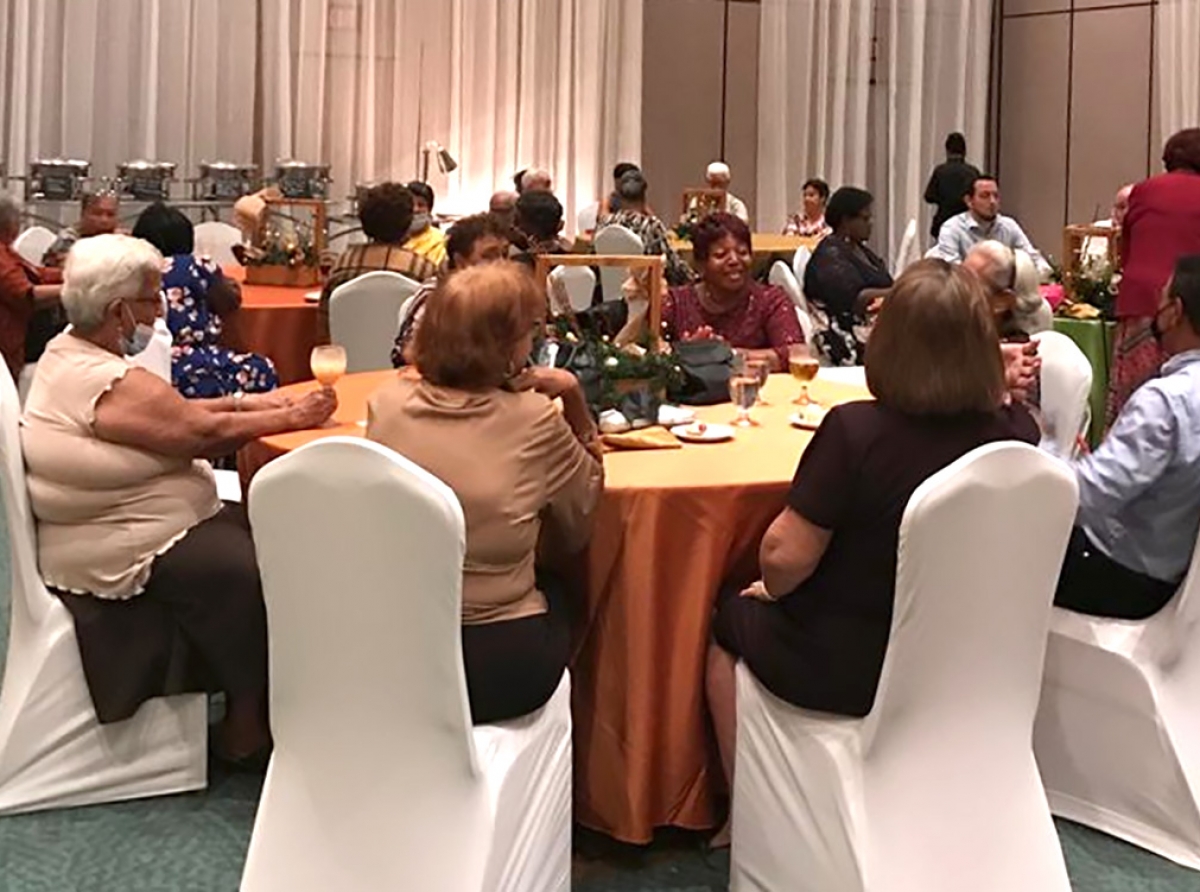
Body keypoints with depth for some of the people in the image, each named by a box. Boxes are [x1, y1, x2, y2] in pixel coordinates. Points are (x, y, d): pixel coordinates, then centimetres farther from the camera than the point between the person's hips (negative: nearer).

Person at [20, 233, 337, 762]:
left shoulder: (68, 350, 8)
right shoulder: (108, 385, -25)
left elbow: (172, 412, 12)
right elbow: (205, 432, -20)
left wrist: (243, 403, 4)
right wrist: (294, 418, -9)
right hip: (122, 554, -11)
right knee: (258, 574, -19)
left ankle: (248, 707, 13)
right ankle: (246, 730, -1)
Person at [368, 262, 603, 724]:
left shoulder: (387, 401, -3)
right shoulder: (533, 419, -13)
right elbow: (585, 510, 5)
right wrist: (574, 400, 0)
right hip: (499, 668, -4)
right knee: (559, 593, 32)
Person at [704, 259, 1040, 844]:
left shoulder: (855, 430, -28)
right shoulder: (1017, 433, -14)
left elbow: (785, 557, -23)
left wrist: (772, 589, -1)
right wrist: (997, 390, 2)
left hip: (844, 672, -5)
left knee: (730, 615, 26)